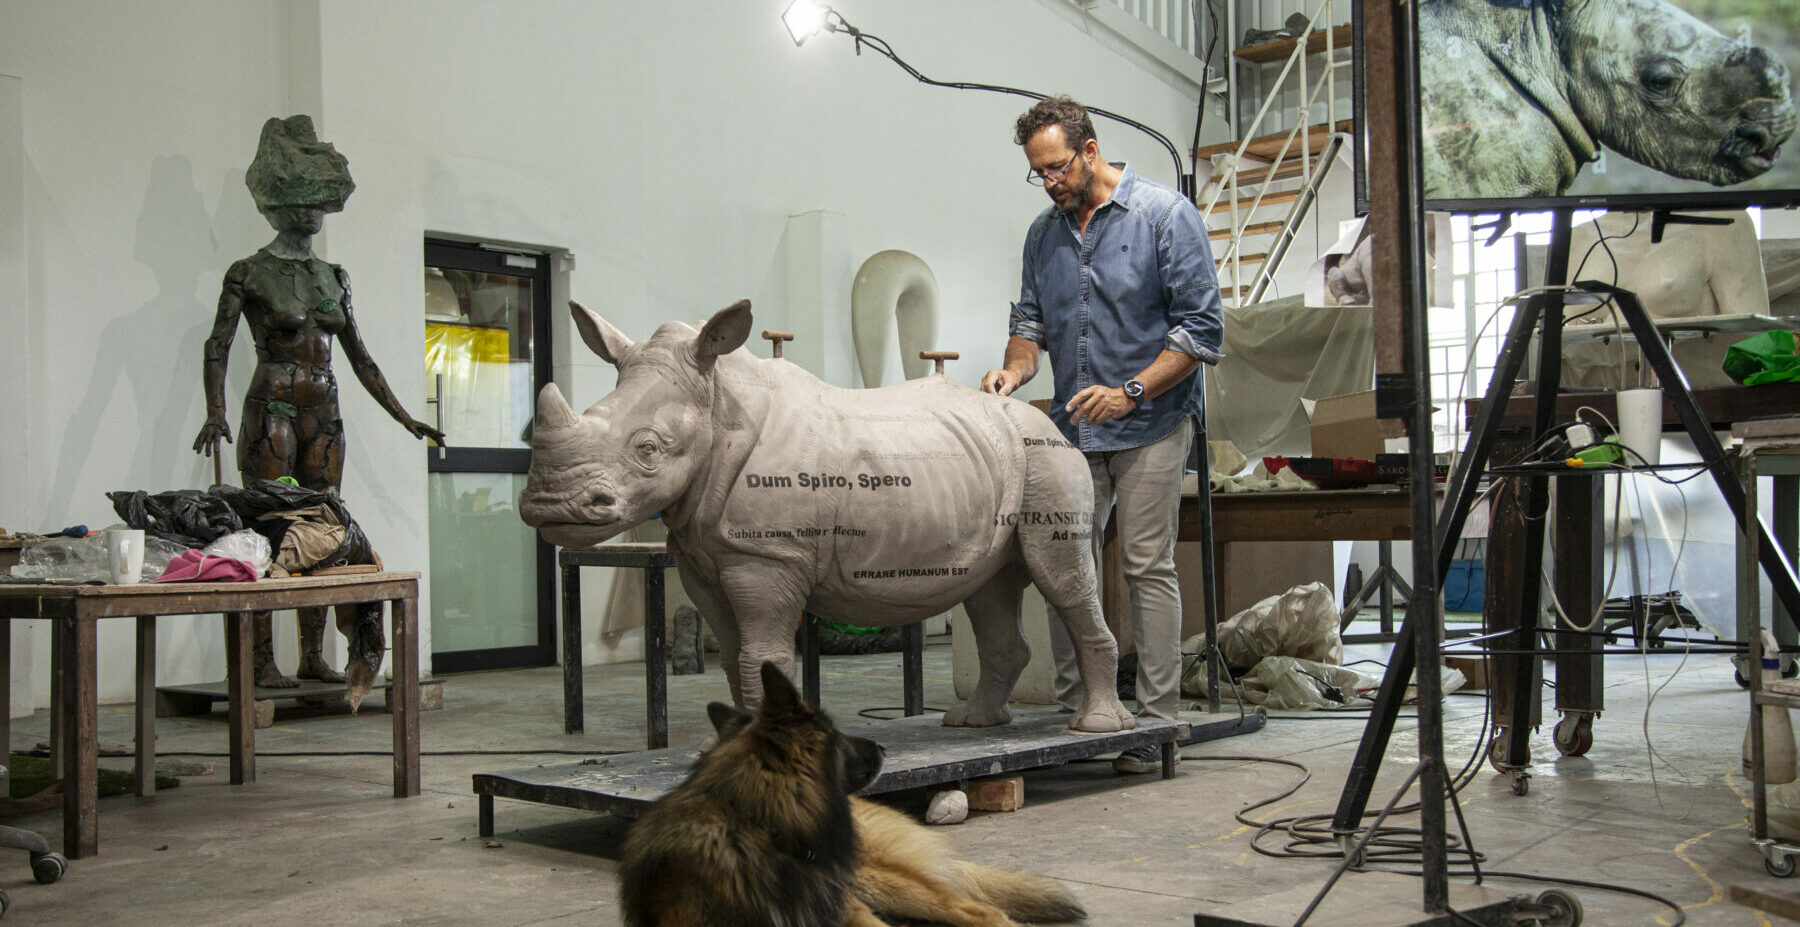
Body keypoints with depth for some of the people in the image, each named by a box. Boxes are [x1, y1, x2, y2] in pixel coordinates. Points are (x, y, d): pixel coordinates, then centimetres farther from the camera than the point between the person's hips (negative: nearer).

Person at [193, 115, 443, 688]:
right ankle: (262, 661, -4)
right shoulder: (249, 274, -1)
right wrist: (215, 414, -21)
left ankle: (313, 656, 9)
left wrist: (405, 419, 15)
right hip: (271, 411, -5)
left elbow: (360, 359, 17)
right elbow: (217, 347, -6)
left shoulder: (333, 277, 14)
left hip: (324, 416, 6)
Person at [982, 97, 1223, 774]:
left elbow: (1201, 329, -10)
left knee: (1148, 567, -4)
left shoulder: (1165, 216, -8)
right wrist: (1015, 368, -7)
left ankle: (1155, 723, 2)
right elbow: (1032, 321, 16)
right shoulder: (1044, 233, 10)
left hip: (1150, 423, -5)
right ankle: (1071, 710, 12)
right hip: (1074, 426, 5)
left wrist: (1130, 391, -18)